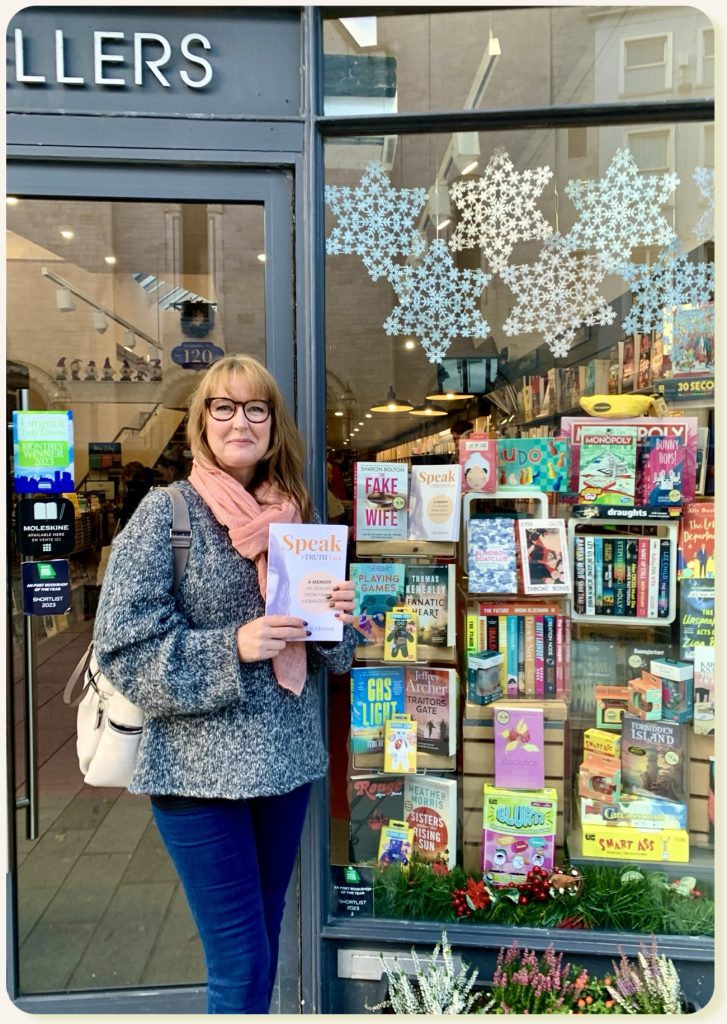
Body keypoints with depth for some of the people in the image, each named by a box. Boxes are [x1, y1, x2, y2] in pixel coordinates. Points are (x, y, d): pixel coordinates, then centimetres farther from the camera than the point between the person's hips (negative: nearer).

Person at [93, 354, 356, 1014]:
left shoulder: (295, 515, 7)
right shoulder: (167, 512, -8)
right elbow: (125, 646, -13)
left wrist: (337, 615, -7)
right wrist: (233, 648, -23)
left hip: (287, 758, 5)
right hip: (201, 767, -5)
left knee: (264, 940, 19)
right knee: (241, 966, 2)